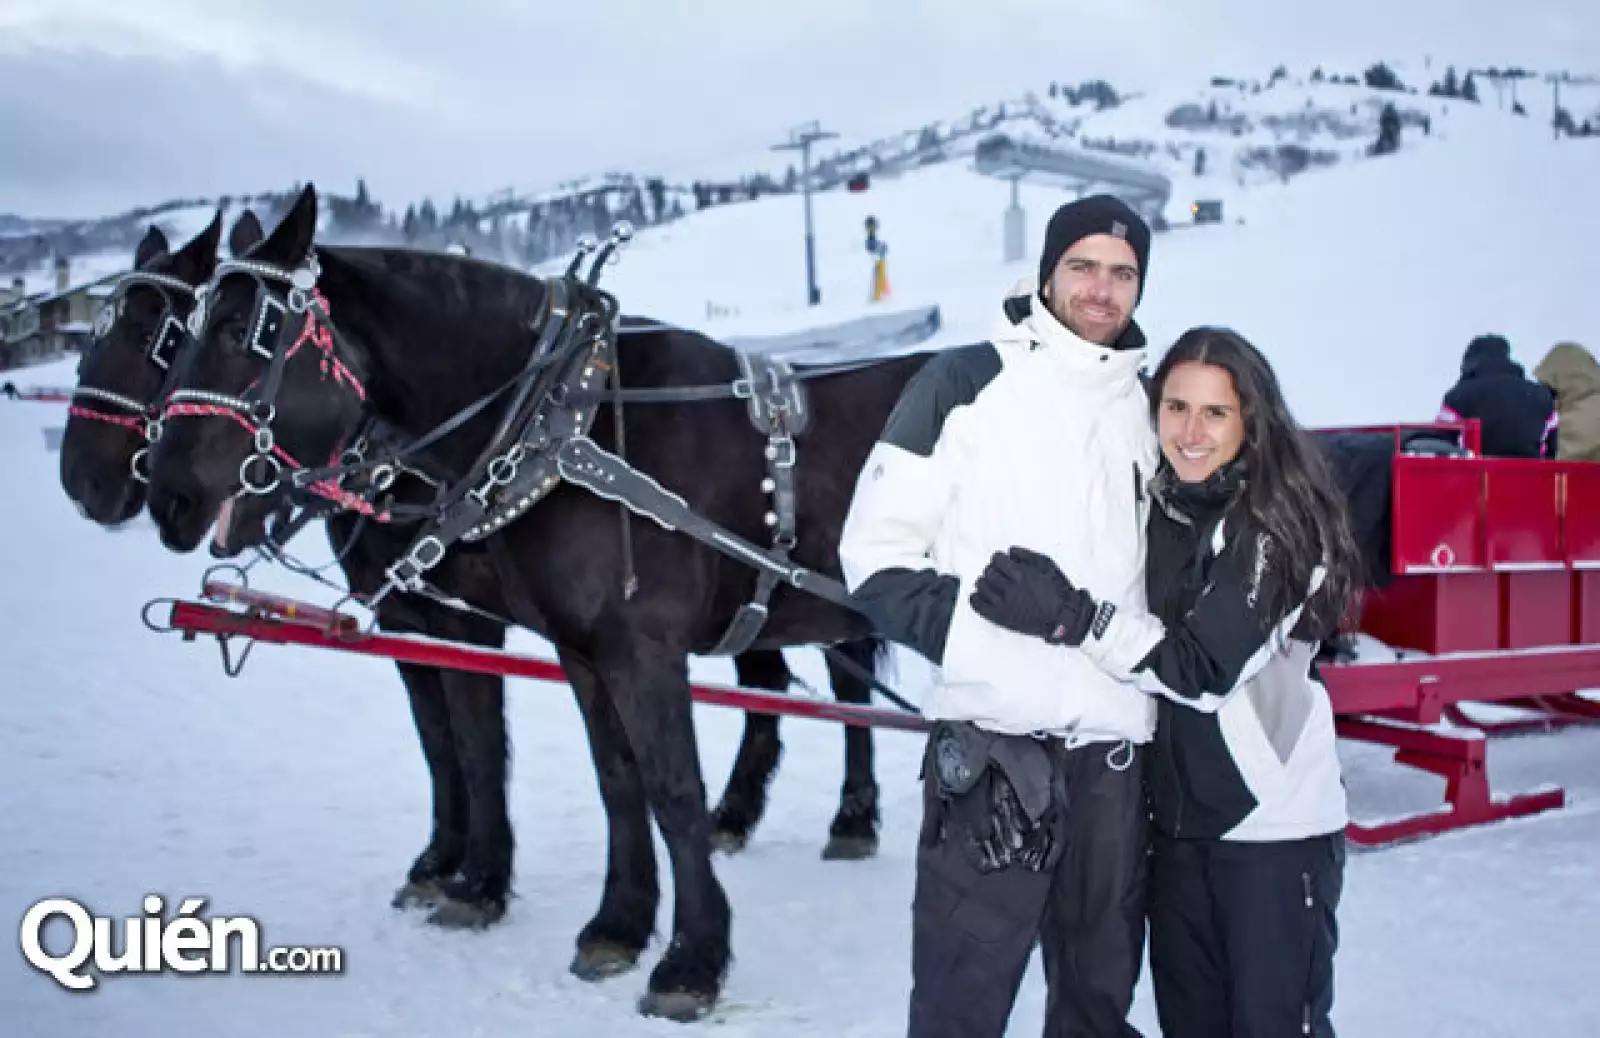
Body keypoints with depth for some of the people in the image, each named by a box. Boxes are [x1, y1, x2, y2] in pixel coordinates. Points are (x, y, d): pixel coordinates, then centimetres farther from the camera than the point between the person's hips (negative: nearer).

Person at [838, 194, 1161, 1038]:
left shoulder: (1147, 407, 14)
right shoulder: (964, 382, -3)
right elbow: (874, 552, -6)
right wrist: (971, 629, -19)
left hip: (1116, 744, 5)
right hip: (992, 740, -5)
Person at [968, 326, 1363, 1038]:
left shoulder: (1280, 519, -15)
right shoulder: (1157, 504, 5)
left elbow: (1205, 666, -22)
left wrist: (1071, 614, -27)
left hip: (1274, 820, -6)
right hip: (1178, 815, 6)